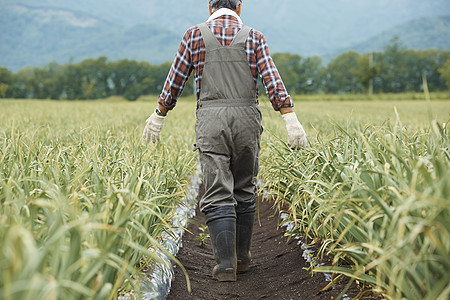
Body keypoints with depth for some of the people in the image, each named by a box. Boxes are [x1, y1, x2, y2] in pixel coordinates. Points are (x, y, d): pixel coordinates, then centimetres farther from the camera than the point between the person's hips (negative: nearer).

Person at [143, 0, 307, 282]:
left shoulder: (195, 35, 7)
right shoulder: (253, 36, 6)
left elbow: (175, 81, 10)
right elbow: (272, 80, -5)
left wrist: (159, 116, 20)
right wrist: (291, 119, -8)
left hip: (211, 120, -1)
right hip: (246, 120, 1)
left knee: (218, 196, -2)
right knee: (245, 190, 15)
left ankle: (226, 264, -8)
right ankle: (242, 257, 23)